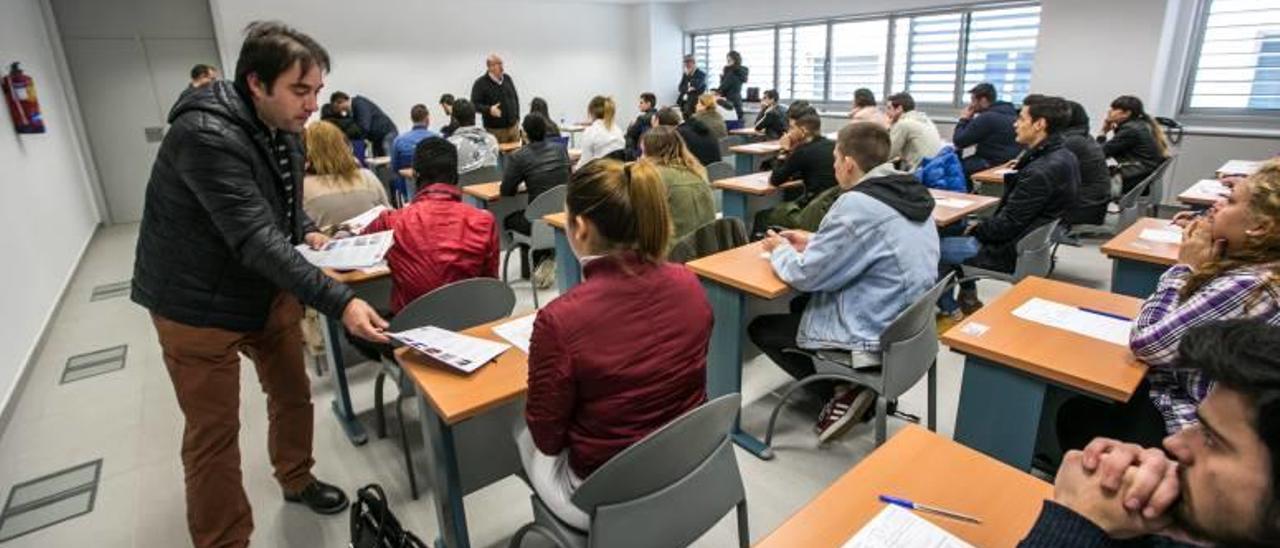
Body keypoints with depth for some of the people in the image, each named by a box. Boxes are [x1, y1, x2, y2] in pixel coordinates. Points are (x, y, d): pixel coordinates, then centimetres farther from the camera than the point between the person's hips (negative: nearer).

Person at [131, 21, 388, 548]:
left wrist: (307, 231, -5)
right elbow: (254, 238, -35)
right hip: (198, 307, -7)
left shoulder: (283, 130, 0)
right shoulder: (206, 134, -28)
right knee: (214, 435, 3)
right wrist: (339, 301, -41)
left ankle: (296, 479, 42)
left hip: (270, 290, 8)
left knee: (293, 394, 18)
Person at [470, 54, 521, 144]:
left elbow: (515, 98, 18)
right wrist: (489, 110, -28)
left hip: (513, 127, 5)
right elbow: (474, 104, -10)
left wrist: (517, 117, 14)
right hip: (495, 130, -5)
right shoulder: (480, 83, -8)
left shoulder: (507, 78, 8)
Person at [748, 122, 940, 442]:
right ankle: (850, 386, 17)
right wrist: (814, 242, 14)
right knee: (800, 305, 27)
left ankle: (841, 394, 4)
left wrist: (780, 250, 1)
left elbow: (805, 276, -19)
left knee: (759, 328, 8)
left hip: (876, 334, -9)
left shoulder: (858, 204, -25)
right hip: (908, 323, 9)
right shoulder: (912, 192, 2)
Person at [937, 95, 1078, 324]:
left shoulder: (1040, 172, -29)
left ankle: (951, 312, 15)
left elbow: (1007, 226, -24)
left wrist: (975, 230, -6)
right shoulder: (1063, 157, 2)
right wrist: (980, 226, 6)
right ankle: (969, 298, 29)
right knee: (957, 229, 25)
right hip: (1029, 242, 10)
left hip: (1010, 252, -10)